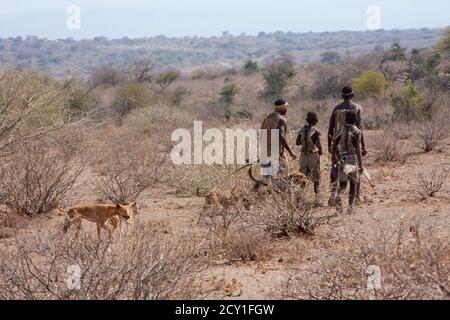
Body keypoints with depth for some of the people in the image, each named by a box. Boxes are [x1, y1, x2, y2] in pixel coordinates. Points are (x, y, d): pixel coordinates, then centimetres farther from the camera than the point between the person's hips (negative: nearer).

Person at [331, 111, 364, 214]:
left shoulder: (341, 130, 4)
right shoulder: (357, 131, -8)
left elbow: (334, 146, 8)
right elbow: (358, 149, -15)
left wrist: (334, 158, 24)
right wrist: (360, 165, -13)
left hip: (342, 159, 2)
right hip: (353, 159, -2)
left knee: (342, 184, 3)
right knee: (353, 184, 12)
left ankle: (339, 196, -28)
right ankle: (350, 206, 12)